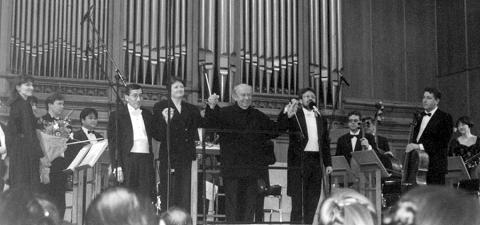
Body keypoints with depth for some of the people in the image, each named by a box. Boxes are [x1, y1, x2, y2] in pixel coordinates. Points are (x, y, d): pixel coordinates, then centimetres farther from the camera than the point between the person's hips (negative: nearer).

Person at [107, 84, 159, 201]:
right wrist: (117, 168, -10)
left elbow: (158, 135, 18)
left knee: (147, 199, -4)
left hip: (146, 160, 3)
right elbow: (113, 144, -1)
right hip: (128, 161, -3)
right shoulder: (116, 115, 4)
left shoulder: (147, 114, 18)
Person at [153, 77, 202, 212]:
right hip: (168, 155, -3)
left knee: (185, 193, 2)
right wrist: (165, 119, -20)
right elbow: (158, 132, -2)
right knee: (168, 191, -5)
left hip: (186, 155, 3)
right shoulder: (160, 107, 4)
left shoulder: (191, 109, 17)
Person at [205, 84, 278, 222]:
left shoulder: (258, 116, 12)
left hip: (252, 168, 4)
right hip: (232, 168, -4)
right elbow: (211, 124, -20)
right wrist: (211, 108, -37)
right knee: (233, 203, -4)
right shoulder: (225, 113, -2)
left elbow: (274, 130, 22)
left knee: (250, 203, 7)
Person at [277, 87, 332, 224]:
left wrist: (328, 163, 10)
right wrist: (287, 114, -31)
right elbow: (281, 127, -14)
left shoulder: (321, 119, 17)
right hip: (299, 160, -5)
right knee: (298, 199, -6)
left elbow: (325, 143, 17)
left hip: (316, 162, 5)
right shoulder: (294, 115, 3)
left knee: (313, 200, 5)